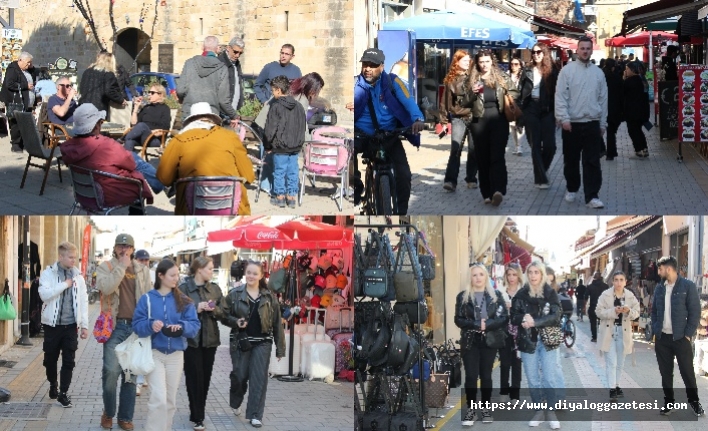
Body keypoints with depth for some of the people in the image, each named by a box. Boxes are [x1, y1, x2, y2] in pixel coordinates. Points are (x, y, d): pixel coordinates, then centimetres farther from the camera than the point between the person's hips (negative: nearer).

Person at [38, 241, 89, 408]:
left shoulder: (77, 276, 5)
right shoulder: (48, 273, -5)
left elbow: (84, 301, 7)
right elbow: (44, 294, -21)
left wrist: (84, 325, 2)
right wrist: (65, 284, -18)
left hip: (71, 325, 2)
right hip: (53, 324, -2)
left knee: (69, 361, -2)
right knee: (50, 359, 11)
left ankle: (63, 393, 4)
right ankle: (53, 385, 34)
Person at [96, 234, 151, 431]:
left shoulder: (142, 270, 10)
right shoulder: (106, 267, 1)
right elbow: (106, 288, -19)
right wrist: (122, 266, -15)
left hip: (136, 327, 3)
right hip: (115, 326, -3)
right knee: (111, 371, -11)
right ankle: (108, 412, 11)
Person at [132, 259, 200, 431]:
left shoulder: (184, 301, 3)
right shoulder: (147, 299, -3)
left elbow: (194, 325, -3)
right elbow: (137, 325, -6)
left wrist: (181, 326, -23)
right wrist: (151, 325, -26)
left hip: (176, 355, 3)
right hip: (154, 354, -3)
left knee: (170, 400, 11)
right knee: (159, 399, -14)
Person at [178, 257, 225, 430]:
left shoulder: (215, 289, 10)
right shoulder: (184, 288, -5)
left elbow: (223, 312, 8)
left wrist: (214, 309, -11)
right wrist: (196, 309, -19)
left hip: (210, 339, 5)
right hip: (191, 339, -5)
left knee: (205, 378, 7)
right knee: (194, 378, -5)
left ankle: (198, 414, 18)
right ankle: (197, 417, -2)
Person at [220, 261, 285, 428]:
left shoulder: (269, 297, 3)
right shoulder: (234, 294, -1)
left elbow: (277, 323, 4)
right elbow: (223, 315, 3)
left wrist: (280, 348, 2)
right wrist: (235, 321, -18)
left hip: (262, 342, 1)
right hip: (240, 341, -1)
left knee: (259, 378, -4)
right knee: (239, 376, 4)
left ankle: (255, 415, 1)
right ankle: (236, 403, 35)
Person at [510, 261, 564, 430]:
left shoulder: (550, 293, -3)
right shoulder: (521, 294, 2)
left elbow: (555, 316, -13)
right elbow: (514, 317, -1)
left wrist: (534, 322, -25)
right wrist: (524, 319, -23)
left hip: (547, 341, -2)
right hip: (528, 342, 2)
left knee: (550, 377, -4)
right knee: (533, 379, 7)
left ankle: (551, 411, 8)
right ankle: (539, 411, 18)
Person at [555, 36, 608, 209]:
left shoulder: (598, 72, 7)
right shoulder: (567, 70, -3)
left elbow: (603, 99, 11)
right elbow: (560, 96, -7)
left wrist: (603, 123, 9)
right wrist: (564, 118, -17)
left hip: (592, 123, 2)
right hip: (572, 123, -1)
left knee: (592, 162, -3)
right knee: (571, 160, 10)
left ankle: (592, 196, -5)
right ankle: (572, 189, 28)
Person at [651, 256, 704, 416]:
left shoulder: (688, 286, -7)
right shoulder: (659, 288, 8)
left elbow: (695, 312, -7)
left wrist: (688, 335, -10)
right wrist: (655, 332, 4)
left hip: (681, 337, -4)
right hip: (662, 338, 4)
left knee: (687, 372, 2)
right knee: (665, 373, 8)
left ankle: (694, 401, 16)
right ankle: (668, 402, 19)